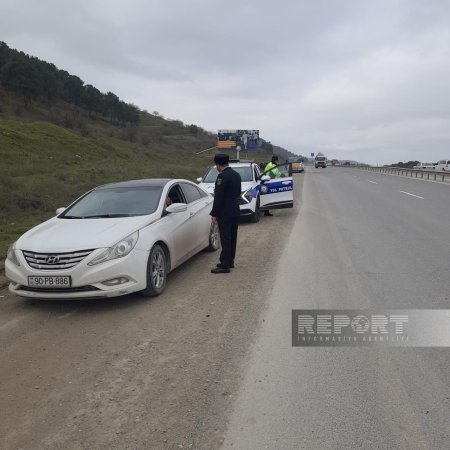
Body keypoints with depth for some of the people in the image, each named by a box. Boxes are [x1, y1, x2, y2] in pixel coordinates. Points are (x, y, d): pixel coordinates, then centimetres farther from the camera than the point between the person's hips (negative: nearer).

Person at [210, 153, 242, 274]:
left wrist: (214, 214, -15)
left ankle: (224, 265, -1)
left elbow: (218, 197, -19)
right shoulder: (236, 175, 10)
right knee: (232, 237, 15)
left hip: (225, 213, -9)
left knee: (225, 239, -5)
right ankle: (230, 261, 26)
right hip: (235, 211, 9)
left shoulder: (222, 176, -18)